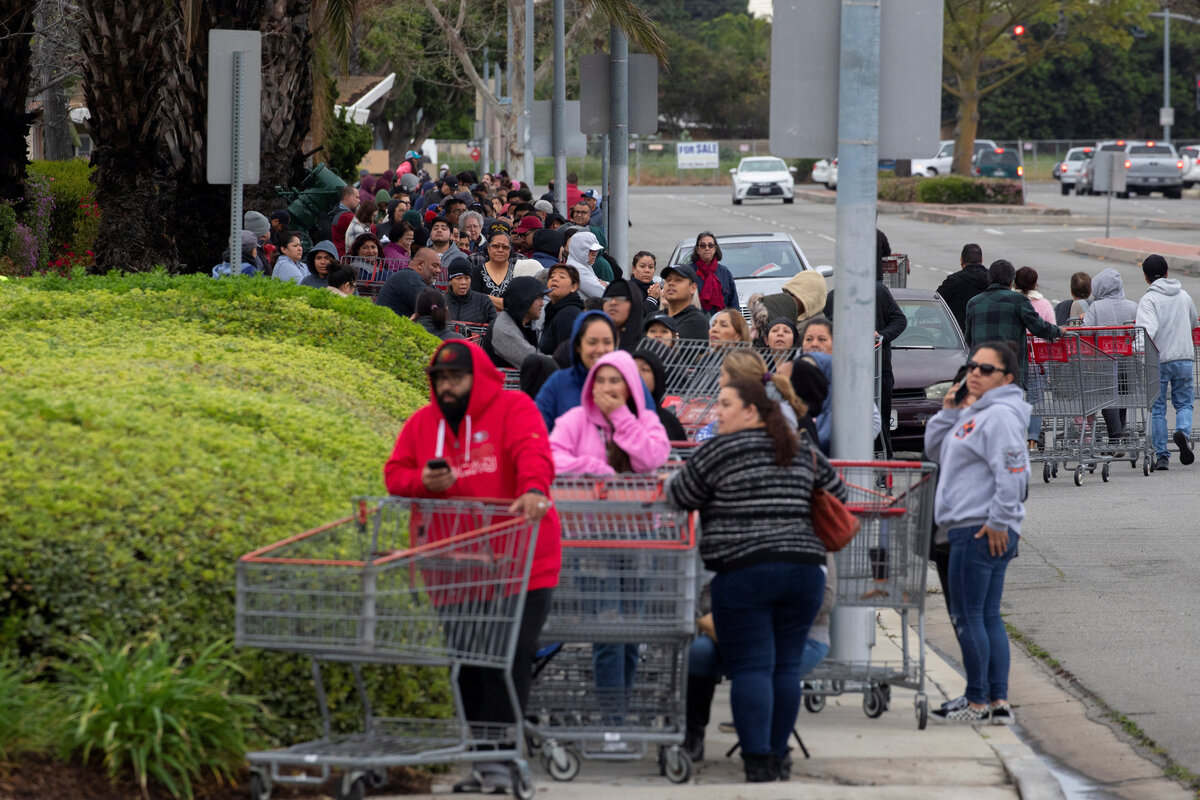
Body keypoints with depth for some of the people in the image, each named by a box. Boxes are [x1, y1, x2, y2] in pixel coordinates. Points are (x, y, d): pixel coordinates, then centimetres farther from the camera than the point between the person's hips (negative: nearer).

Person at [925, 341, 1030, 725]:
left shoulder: (1001, 416, -14)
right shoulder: (973, 413, 18)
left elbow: (1012, 474, -21)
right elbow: (936, 449, 25)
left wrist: (998, 522, -20)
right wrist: (949, 412, 10)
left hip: (981, 532, -10)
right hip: (971, 529, 10)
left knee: (967, 616, -5)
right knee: (988, 617, 11)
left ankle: (978, 703, 0)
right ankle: (999, 701, 13)